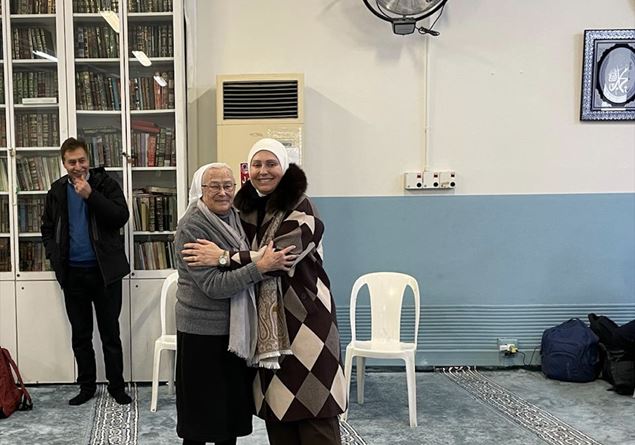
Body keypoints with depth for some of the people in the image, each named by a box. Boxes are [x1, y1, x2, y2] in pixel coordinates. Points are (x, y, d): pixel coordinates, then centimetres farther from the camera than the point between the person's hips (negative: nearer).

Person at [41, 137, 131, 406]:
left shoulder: (105, 184, -3)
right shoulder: (57, 191, 7)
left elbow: (121, 217, -14)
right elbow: (47, 229, 14)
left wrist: (90, 195, -20)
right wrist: (55, 257, 0)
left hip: (105, 271, -3)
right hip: (72, 273, 3)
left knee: (110, 333, 5)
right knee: (80, 335, 12)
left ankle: (117, 386, 16)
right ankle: (86, 386, 24)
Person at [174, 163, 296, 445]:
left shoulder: (235, 217, 5)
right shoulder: (192, 227, -15)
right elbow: (213, 285, -23)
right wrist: (260, 267, -28)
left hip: (238, 329, 7)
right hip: (203, 332, -6)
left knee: (235, 408, 15)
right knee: (203, 413, 5)